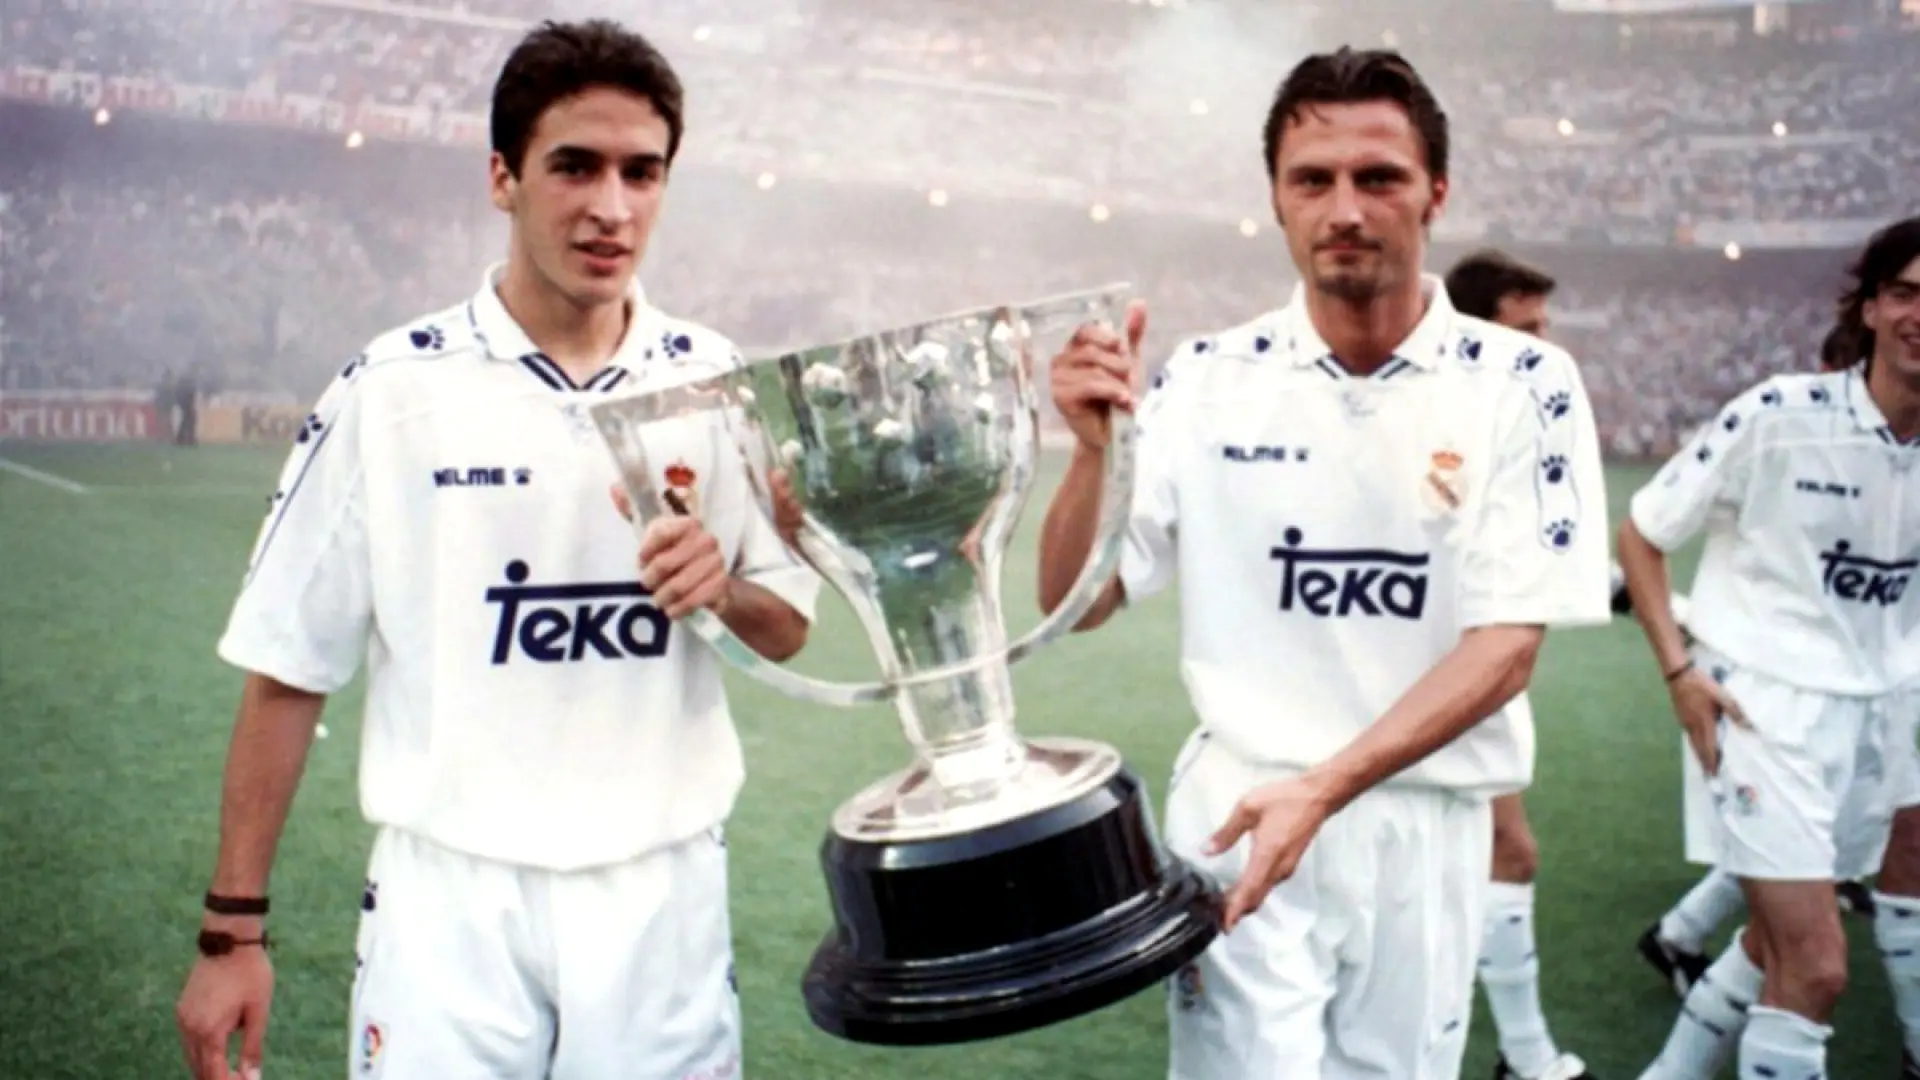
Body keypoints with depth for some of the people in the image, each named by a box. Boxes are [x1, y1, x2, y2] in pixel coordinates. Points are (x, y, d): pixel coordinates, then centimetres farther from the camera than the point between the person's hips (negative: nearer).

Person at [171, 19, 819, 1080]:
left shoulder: (718, 386, -1)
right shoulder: (392, 389, -7)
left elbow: (787, 628, 8)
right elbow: (289, 667, -2)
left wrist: (726, 589, -14)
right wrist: (232, 927, -3)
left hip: (663, 894, 2)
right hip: (451, 899, -2)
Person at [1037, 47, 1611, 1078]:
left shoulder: (1522, 385, -7)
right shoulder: (1206, 380, -4)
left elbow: (1508, 644, -11)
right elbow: (1074, 604, -1)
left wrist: (1324, 788, -23)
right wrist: (1092, 448, -20)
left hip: (1427, 827, 1)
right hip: (1236, 808, 0)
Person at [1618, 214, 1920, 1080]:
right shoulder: (1780, 415, -13)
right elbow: (1640, 535, -5)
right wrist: (1678, 669, -12)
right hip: (1767, 706, -6)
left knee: (1777, 942, 18)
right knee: (1816, 969, -11)